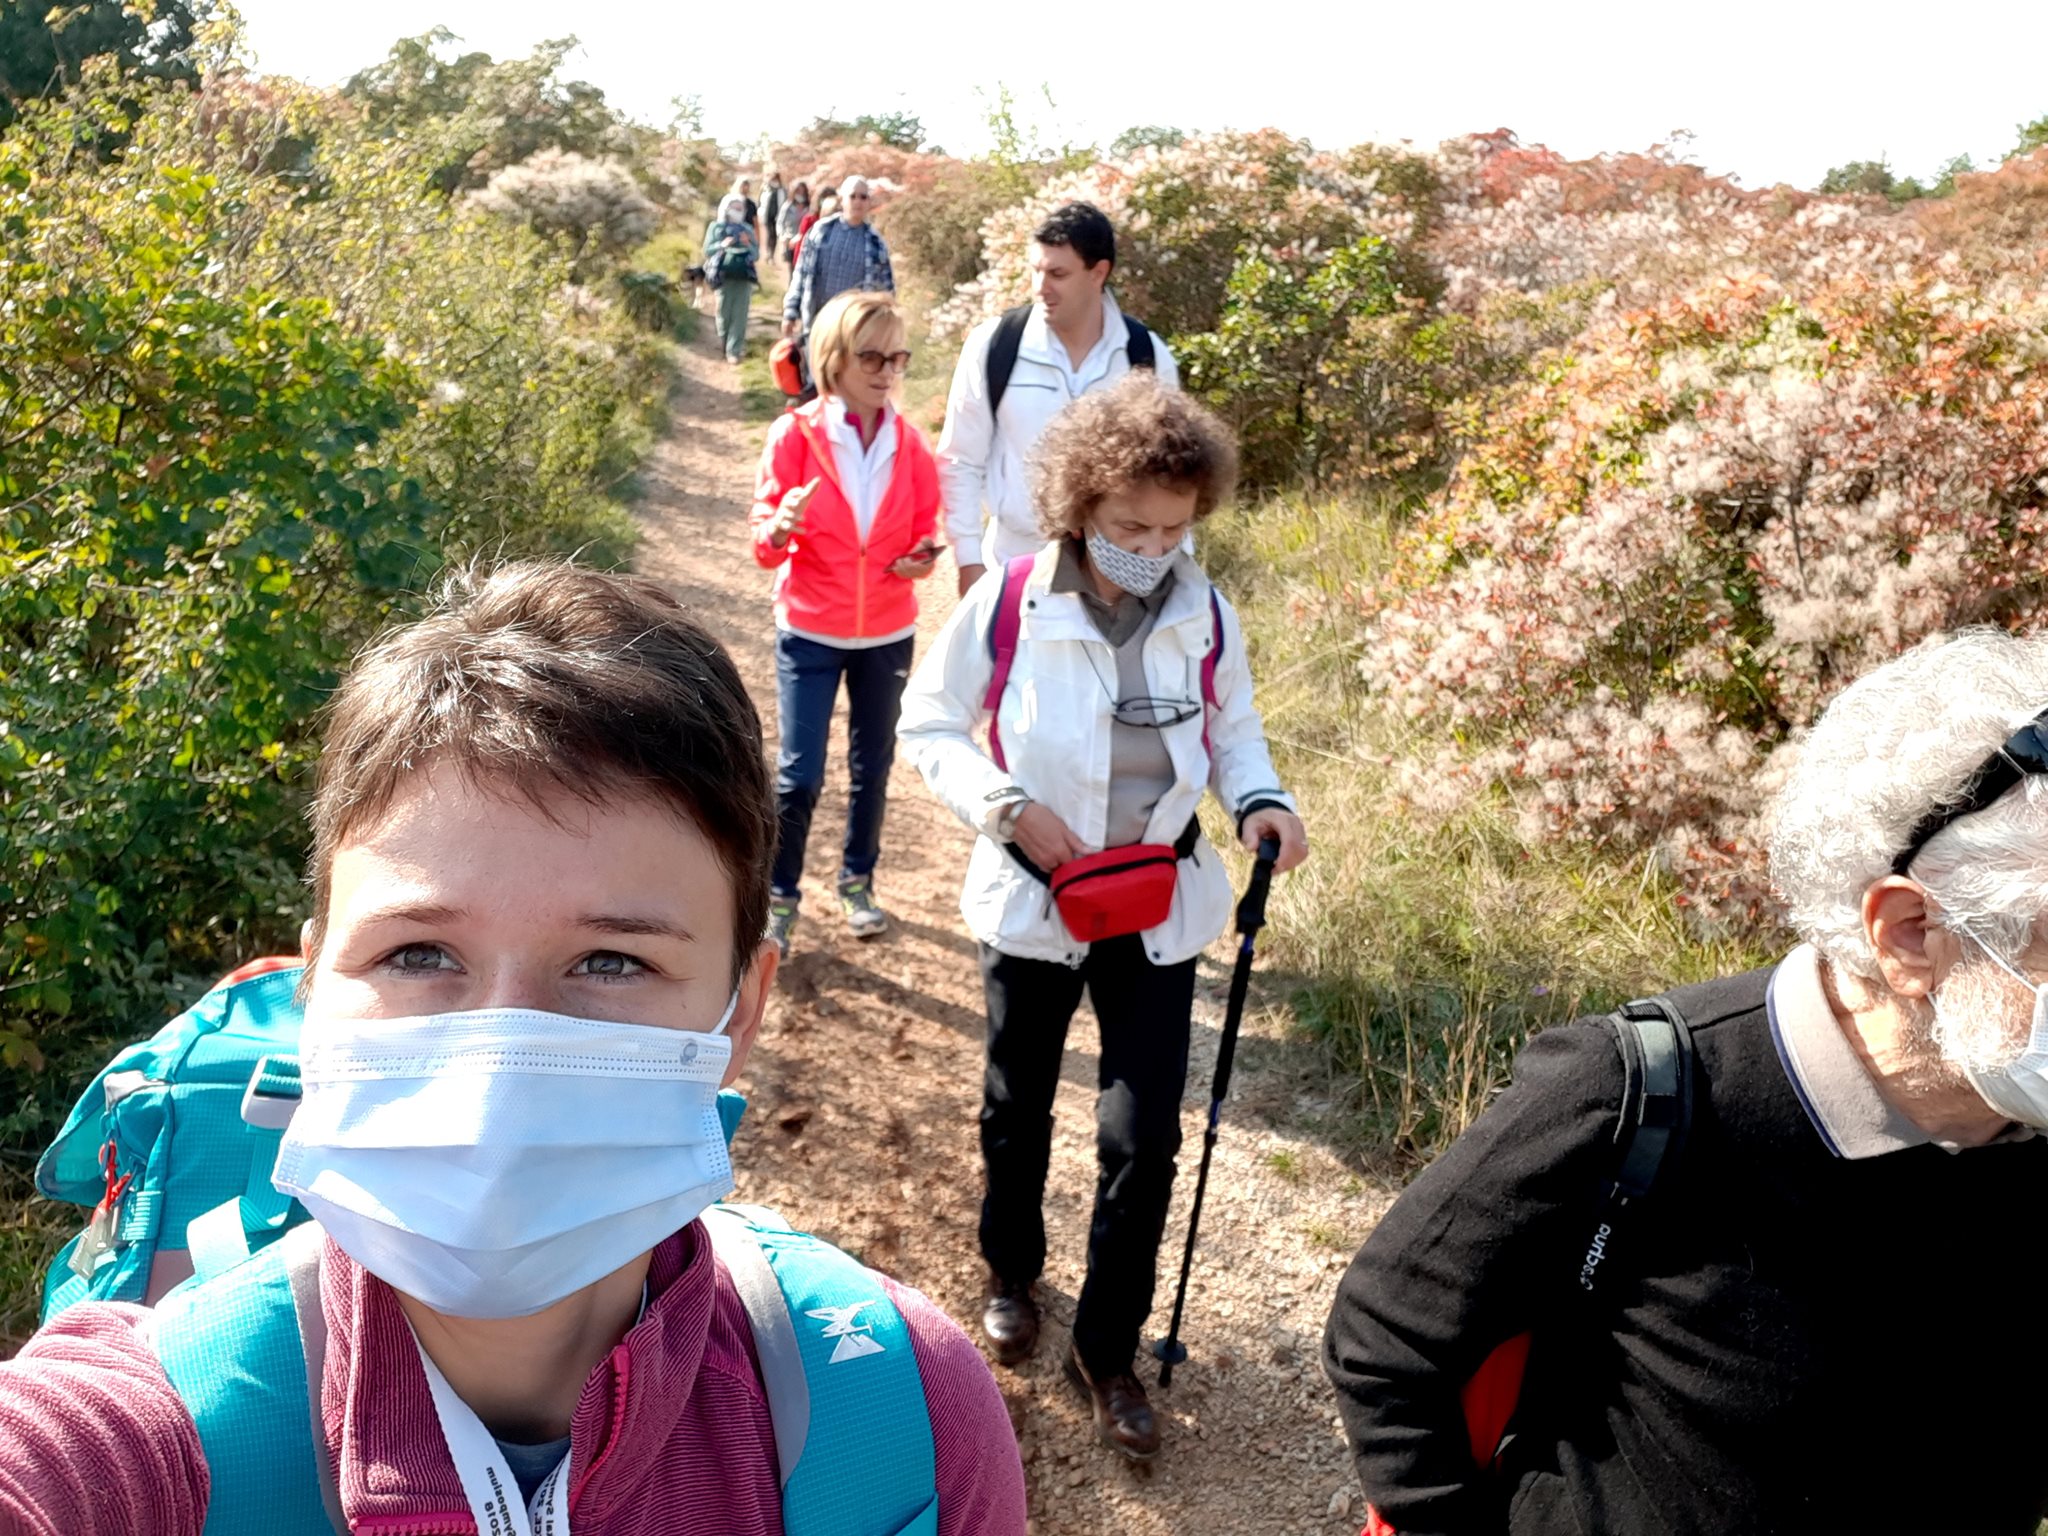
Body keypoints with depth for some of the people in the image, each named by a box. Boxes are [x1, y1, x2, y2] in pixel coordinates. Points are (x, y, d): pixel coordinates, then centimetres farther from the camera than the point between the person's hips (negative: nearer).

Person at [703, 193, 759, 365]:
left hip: (744, 277, 1)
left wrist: (749, 245, -11)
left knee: (739, 315, -4)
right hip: (724, 276, -1)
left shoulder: (747, 229, 11)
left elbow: (756, 255, 9)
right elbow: (707, 250, 1)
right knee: (724, 313, 3)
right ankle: (726, 345, 22)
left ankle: (734, 350, -2)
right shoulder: (716, 227, 6)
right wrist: (721, 245, -16)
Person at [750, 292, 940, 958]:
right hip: (809, 632, -3)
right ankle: (780, 896, 17)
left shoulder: (910, 444, -2)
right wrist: (781, 528, -32)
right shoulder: (794, 434, -10)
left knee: (873, 767, 13)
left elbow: (924, 529, 8)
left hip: (887, 633, 3)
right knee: (798, 777, -3)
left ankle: (858, 881, 33)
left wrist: (924, 556, -14)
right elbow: (764, 542, -9)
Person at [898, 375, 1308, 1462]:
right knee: (1019, 1108, 18)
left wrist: (1259, 800, -14)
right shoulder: (1007, 606, -16)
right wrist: (1009, 806, -21)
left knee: (1144, 1137, 0)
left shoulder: (1207, 619, -9)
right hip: (1032, 903, -1)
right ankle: (1012, 1277, 47)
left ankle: (1108, 1350, 22)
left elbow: (1233, 731, 6)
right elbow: (929, 726, -6)